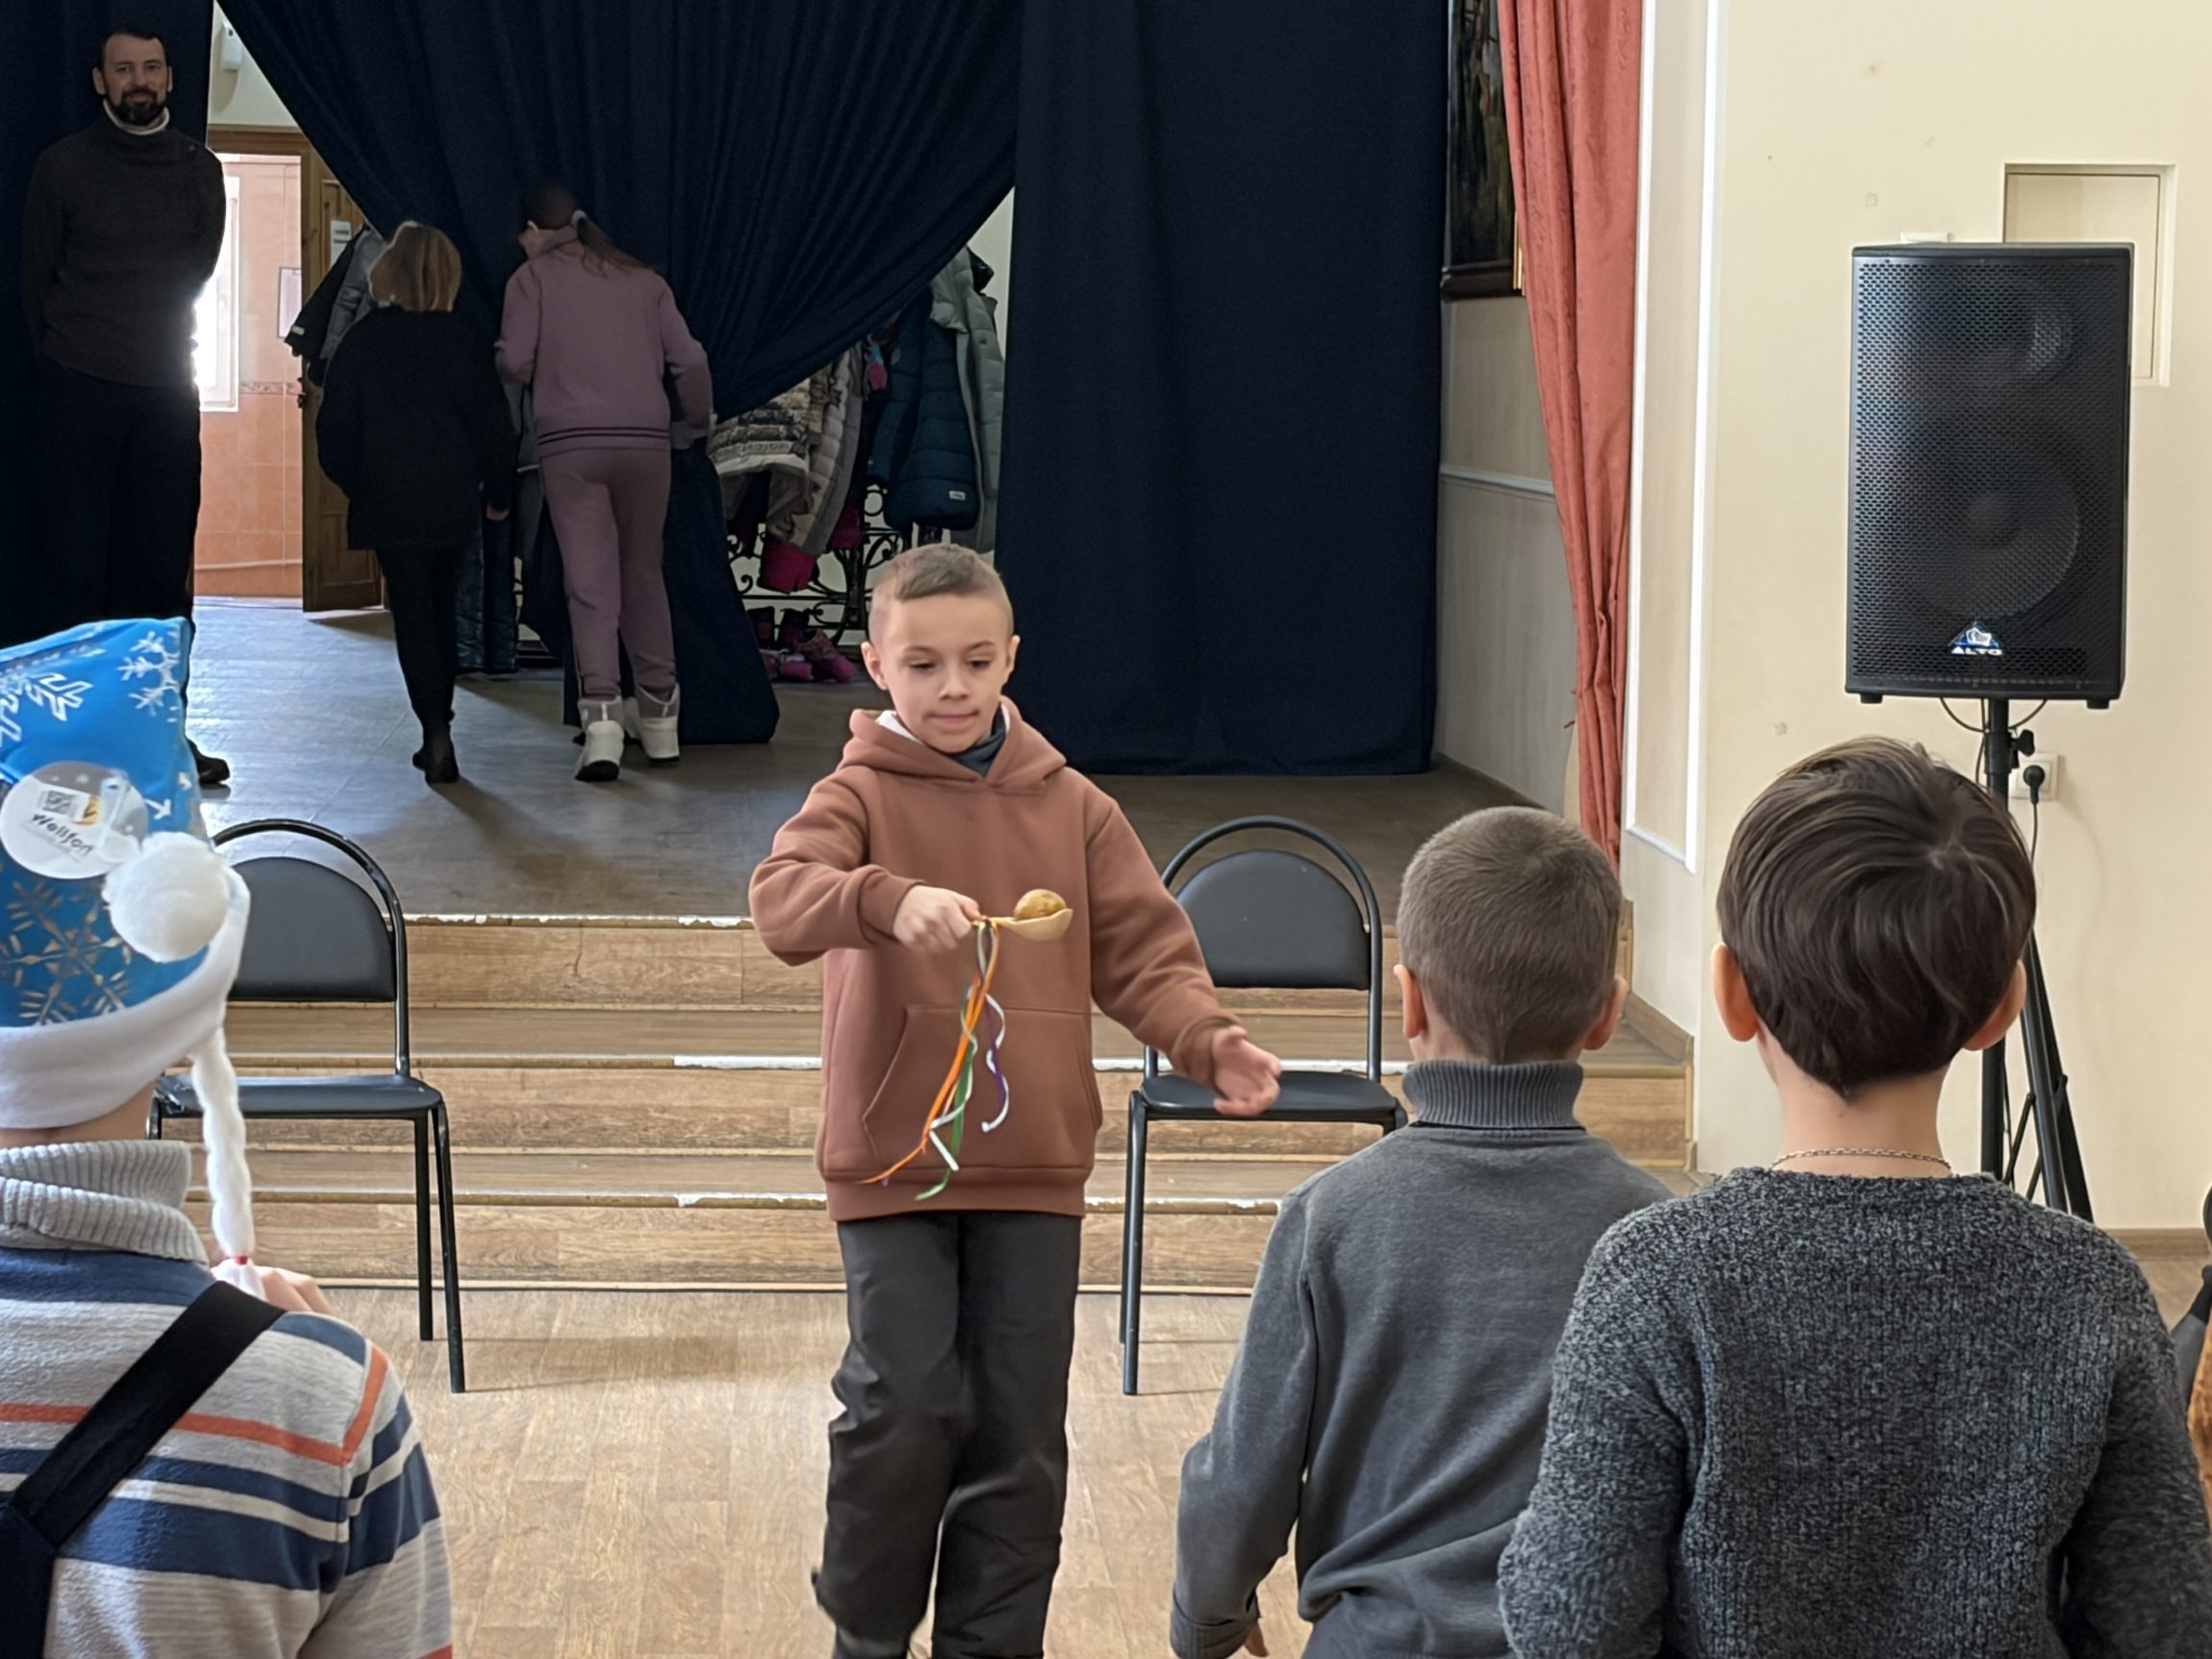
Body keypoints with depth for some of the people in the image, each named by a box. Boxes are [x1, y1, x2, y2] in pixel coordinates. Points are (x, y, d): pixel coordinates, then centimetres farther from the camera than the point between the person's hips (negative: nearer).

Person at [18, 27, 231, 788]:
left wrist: (150, 343, 11)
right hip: (80, 391, -3)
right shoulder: (63, 166, -1)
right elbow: (36, 278, 6)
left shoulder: (198, 169, 8)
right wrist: (65, 361, 9)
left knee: (162, 562, 3)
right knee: (74, 563, -7)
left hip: (165, 389, 3)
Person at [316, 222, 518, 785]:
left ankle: (436, 730, -17)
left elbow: (334, 425, -1)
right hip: (453, 501, 2)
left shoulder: (363, 341, -4)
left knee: (413, 616, -1)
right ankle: (436, 734, 17)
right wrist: (498, 493, 15)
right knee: (441, 613, 14)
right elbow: (495, 425, 2)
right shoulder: (465, 343, 0)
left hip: (389, 502, -2)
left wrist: (353, 483, 15)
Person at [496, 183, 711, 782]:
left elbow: (516, 364, -1)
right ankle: (658, 715, 21)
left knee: (590, 582, -5)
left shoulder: (533, 277, 7)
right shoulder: (643, 280, 16)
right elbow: (690, 360, 8)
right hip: (645, 440, 3)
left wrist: (500, 355, 22)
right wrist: (699, 424, 23)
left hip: (569, 444, -3)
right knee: (643, 574, 15)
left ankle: (600, 715, -18)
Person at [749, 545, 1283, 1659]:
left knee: (1021, 1423, 6)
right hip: (893, 1160, -3)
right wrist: (892, 900, -42)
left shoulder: (1070, 808, 6)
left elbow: (1142, 949, 5)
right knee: (908, 1409, -8)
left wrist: (1208, 1042, -14)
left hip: (1035, 1165, 3)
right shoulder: (859, 796, -4)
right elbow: (782, 897, -22)